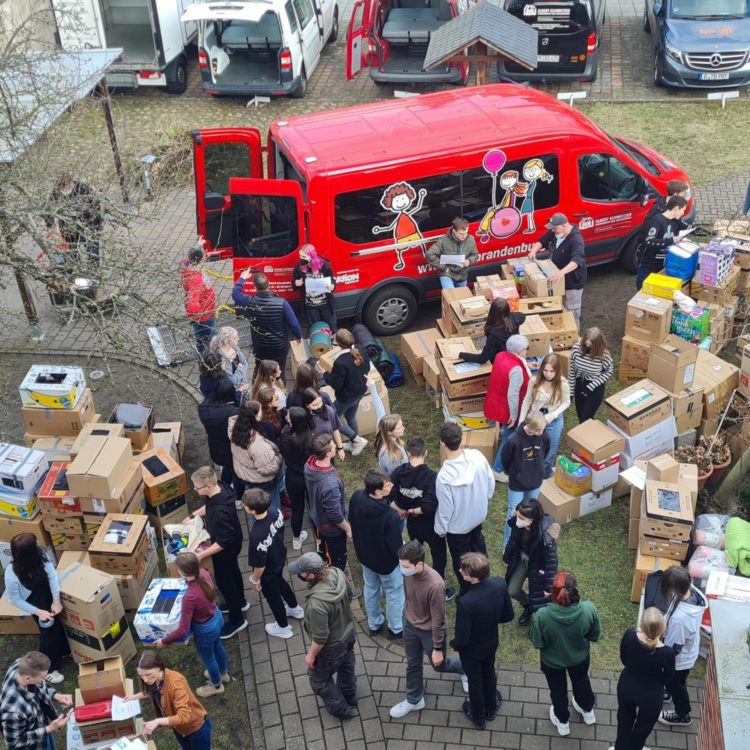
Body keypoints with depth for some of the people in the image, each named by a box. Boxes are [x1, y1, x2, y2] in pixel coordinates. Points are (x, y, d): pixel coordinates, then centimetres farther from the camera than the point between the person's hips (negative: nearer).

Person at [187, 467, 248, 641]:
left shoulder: (220, 511, -43)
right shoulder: (219, 488, -16)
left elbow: (223, 542, -34)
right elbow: (208, 506, 9)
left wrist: (201, 555, -30)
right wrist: (193, 515, 6)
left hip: (225, 549, -8)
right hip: (231, 544, 8)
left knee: (224, 581, 13)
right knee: (233, 572, 30)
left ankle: (236, 620, 34)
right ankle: (240, 602, 55)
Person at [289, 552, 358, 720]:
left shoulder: (317, 603, -43)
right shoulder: (337, 573, -22)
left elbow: (320, 637, -30)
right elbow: (348, 595, 0)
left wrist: (311, 655, -11)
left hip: (331, 647, -7)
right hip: (348, 633, 7)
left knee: (319, 679, 23)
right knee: (347, 667, 32)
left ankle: (339, 708, 43)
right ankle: (350, 697, 58)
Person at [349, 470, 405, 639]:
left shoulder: (356, 498, -22)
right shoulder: (390, 516, -40)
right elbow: (396, 546, -27)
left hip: (365, 555, 6)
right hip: (386, 561, -5)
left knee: (371, 589, 28)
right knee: (395, 593, 22)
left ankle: (374, 624, 50)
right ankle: (396, 629, 42)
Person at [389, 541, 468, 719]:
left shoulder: (435, 585, -40)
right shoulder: (407, 572, -21)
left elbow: (438, 620, -26)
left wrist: (437, 648, -15)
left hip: (430, 631, -5)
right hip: (410, 625, 5)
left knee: (440, 665, 21)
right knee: (412, 664, 23)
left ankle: (466, 669, 53)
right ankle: (414, 700, 47)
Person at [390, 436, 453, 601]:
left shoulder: (399, 472, -15)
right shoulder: (432, 477, -29)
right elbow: (429, 506, -37)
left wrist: (401, 510, -6)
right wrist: (412, 511, -19)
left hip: (412, 524, 5)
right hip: (431, 525, -5)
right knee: (439, 556, 18)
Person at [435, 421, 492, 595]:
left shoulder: (444, 476, -38)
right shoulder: (477, 456, -24)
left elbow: (445, 509, -23)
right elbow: (491, 483, -6)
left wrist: (440, 529, -3)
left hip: (458, 525, -6)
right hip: (478, 514, 6)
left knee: (461, 561, 21)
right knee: (477, 543, 36)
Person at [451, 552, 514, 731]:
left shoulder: (465, 602, -42)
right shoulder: (500, 585, -27)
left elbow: (462, 639, -29)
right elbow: (508, 616, -9)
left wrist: (453, 644, -7)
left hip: (471, 649, -4)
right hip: (491, 642, 4)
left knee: (475, 680, 24)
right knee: (489, 673, 32)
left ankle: (478, 717, 51)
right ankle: (490, 709, 58)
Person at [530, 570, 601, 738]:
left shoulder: (542, 616, -39)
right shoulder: (589, 609, -34)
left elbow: (537, 643, -21)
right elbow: (595, 636, -14)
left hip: (552, 661, -2)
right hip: (580, 657, 2)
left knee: (558, 689, 29)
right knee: (581, 681, 34)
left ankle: (562, 721, 53)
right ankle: (588, 711, 61)